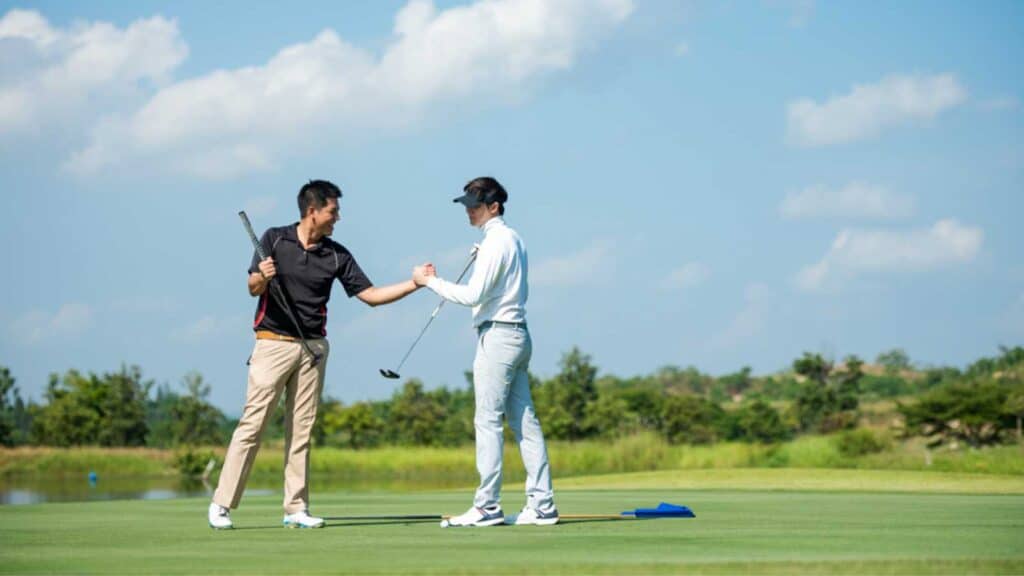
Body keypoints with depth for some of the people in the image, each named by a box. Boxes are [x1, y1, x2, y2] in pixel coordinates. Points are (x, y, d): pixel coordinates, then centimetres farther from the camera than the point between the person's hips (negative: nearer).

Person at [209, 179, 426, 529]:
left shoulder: (336, 255, 7)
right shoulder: (275, 240, -2)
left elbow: (371, 295, 7)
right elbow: (253, 288, -7)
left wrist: (415, 283, -2)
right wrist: (263, 277, -30)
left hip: (313, 348, 4)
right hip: (273, 343, -4)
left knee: (301, 430, 5)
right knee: (252, 424, -8)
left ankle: (296, 509, 8)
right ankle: (222, 504, -4)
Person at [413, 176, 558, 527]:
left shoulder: (496, 241, -12)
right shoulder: (514, 239, 18)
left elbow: (473, 295, -19)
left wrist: (429, 281, -11)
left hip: (497, 335, -10)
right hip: (518, 334, 10)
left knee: (488, 421, -8)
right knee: (524, 420, 6)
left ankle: (487, 506, -9)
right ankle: (542, 504, 4)